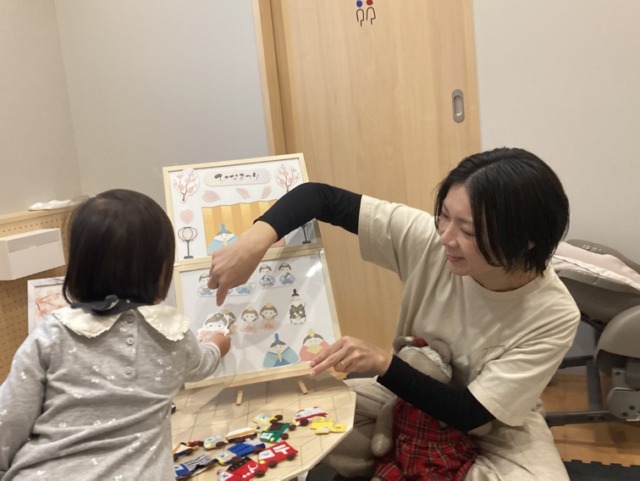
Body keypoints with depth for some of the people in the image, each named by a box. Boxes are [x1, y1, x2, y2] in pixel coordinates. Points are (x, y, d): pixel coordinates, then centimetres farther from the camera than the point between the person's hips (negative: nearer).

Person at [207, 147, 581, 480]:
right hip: (413, 393, 1)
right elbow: (322, 197, -21)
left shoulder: (553, 316, -29)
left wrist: (383, 361, -37)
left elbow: (470, 414, -27)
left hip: (499, 424, 0)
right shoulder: (426, 239, -25)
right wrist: (255, 241, -38)